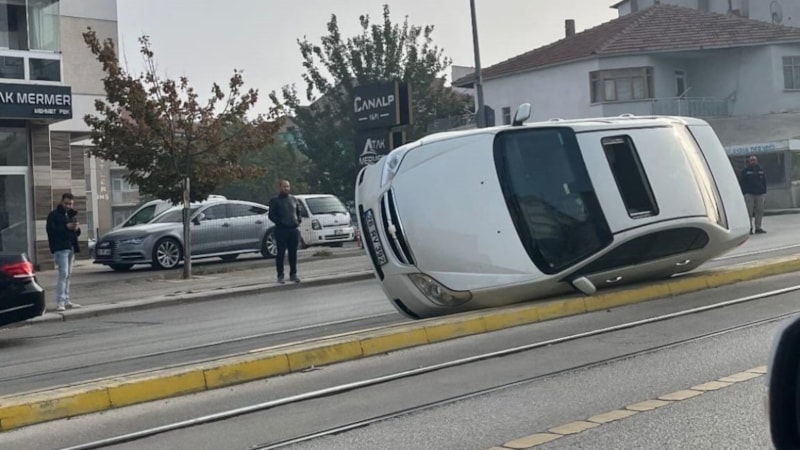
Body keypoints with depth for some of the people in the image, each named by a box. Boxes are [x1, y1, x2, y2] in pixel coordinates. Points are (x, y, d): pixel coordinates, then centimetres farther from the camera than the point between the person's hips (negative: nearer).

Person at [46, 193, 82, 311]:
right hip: (60, 248, -8)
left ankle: (66, 301, 16)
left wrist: (77, 229, -1)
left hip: (70, 248, 8)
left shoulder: (71, 215, 20)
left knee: (68, 275, 10)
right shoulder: (53, 215, -3)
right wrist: (66, 227, -21)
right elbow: (51, 230, -15)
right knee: (63, 273, -15)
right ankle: (60, 302, -17)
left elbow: (77, 233, 22)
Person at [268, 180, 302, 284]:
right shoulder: (275, 200, 0)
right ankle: (280, 275, 2)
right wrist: (280, 222, -13)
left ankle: (293, 274, 15)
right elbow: (271, 215, -3)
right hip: (281, 230, -4)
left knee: (293, 253, 7)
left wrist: (298, 220, 3)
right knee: (280, 253, -3)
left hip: (293, 229, 4)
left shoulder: (293, 199, 14)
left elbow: (298, 212, 21)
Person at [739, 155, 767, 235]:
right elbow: (741, 182, -1)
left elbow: (764, 182, 17)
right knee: (749, 211, -7)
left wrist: (764, 192, 10)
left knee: (759, 211, 3)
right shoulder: (745, 171, 1)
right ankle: (749, 227, -3)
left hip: (759, 194, 4)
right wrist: (744, 193, -8)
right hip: (749, 194, -4)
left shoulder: (761, 170, 13)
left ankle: (758, 228, 10)